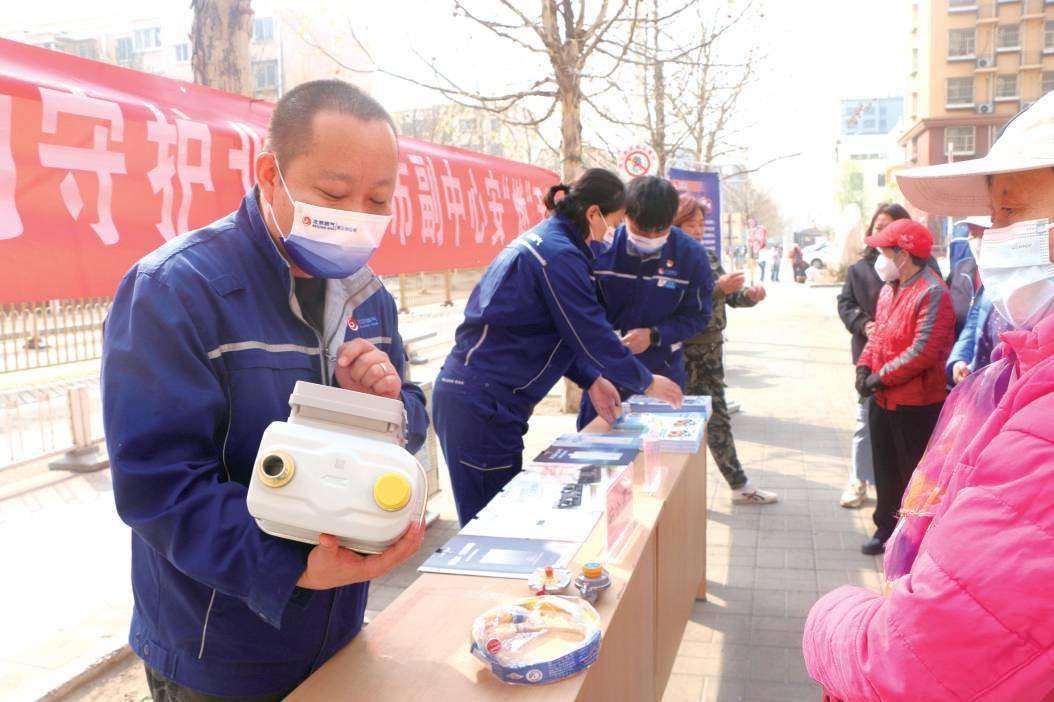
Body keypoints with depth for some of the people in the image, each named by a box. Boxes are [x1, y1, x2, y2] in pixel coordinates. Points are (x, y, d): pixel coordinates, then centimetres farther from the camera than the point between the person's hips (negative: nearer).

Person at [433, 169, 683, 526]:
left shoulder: (540, 240, 15)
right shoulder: (560, 254, -15)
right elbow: (593, 335, -12)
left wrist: (590, 379, 15)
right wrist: (647, 382, 2)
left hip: (464, 395, 10)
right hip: (482, 406, -10)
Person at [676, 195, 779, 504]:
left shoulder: (709, 256, 9)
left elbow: (729, 297, 15)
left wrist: (749, 295, -5)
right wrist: (717, 288, -28)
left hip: (711, 348, 7)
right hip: (684, 353, -7)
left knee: (717, 417, 15)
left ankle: (739, 484, 22)